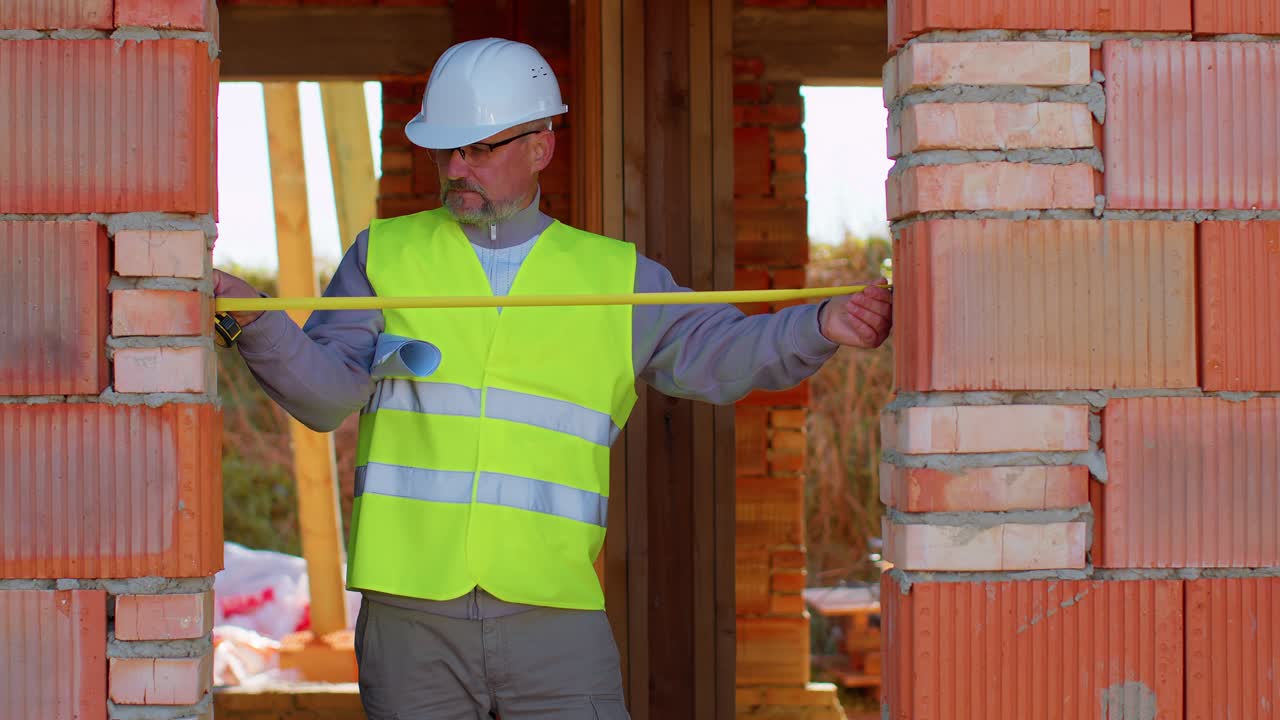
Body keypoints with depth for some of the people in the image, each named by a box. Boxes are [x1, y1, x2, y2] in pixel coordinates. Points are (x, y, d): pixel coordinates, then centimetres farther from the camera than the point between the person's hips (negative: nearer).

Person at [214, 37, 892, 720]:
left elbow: (718, 352, 5)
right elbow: (327, 390, 0)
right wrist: (256, 319, -19)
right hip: (410, 612, 0)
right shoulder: (384, 255, 10)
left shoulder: (614, 276, 12)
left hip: (554, 617, 0)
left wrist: (821, 325, -12)